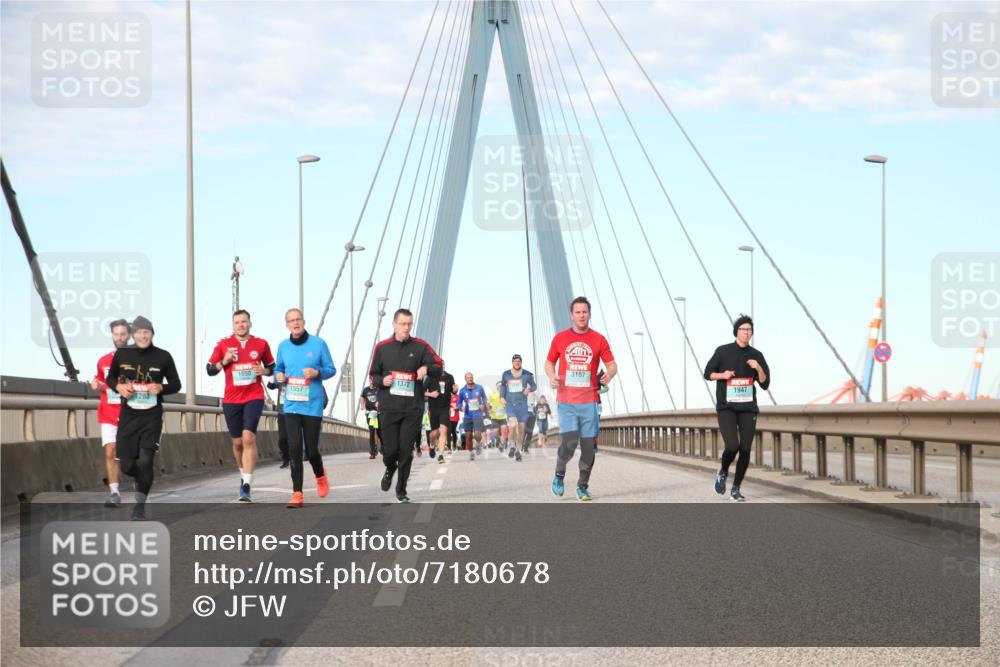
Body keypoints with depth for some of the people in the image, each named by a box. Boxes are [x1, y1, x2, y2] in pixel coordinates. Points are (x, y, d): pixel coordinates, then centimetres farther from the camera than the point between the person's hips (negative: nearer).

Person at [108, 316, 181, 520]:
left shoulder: (163, 357, -3)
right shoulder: (122, 354, 0)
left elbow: (176, 384, 6)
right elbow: (111, 377, 16)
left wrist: (161, 388, -15)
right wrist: (118, 386, -7)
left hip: (152, 415, -2)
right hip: (128, 414, 2)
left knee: (145, 460, -14)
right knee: (126, 465, 4)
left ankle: (140, 505, -1)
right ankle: (144, 481, 37)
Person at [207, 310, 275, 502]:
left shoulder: (261, 344, 5)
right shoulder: (223, 345, 4)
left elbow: (272, 367, 16)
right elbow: (210, 369, 7)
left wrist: (264, 371, -6)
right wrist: (224, 361, -11)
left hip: (254, 397, -2)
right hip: (231, 399, 2)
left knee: (248, 437, -18)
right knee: (237, 441, 10)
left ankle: (246, 485, -20)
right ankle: (244, 476, 34)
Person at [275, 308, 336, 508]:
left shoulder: (318, 343, -3)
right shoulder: (283, 346, 7)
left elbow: (331, 370, 2)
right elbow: (279, 369, 20)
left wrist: (317, 372, -18)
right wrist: (279, 376, -3)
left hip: (313, 406, -2)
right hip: (291, 406, 2)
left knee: (311, 450, 2)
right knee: (295, 449, -7)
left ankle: (320, 476, 36)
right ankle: (297, 494, -4)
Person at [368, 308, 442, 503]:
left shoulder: (420, 346, 3)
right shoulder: (382, 348, 6)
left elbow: (439, 365, 5)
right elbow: (373, 374, 15)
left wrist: (426, 368, -16)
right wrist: (382, 381, -7)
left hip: (413, 408, 0)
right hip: (388, 408, 0)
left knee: (406, 451, -1)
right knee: (390, 449, -4)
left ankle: (401, 490, 14)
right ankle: (390, 469, 32)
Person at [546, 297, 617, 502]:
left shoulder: (599, 340, 3)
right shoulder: (560, 338, 5)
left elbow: (612, 364, 5)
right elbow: (549, 362, 15)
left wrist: (609, 374, -18)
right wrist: (551, 377, -6)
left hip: (589, 402, 1)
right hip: (566, 401, -1)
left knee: (588, 446, 1)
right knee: (569, 443, -14)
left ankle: (583, 486, 17)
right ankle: (559, 474, 13)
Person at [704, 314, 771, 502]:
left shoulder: (757, 355, 3)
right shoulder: (723, 351, -3)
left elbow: (765, 384, 1)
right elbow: (707, 373, 6)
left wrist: (758, 368, -17)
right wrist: (722, 375, -14)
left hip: (748, 408, 3)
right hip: (726, 408, -3)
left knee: (745, 450, -2)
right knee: (732, 447, -18)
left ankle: (736, 489, 14)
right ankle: (723, 473, 14)